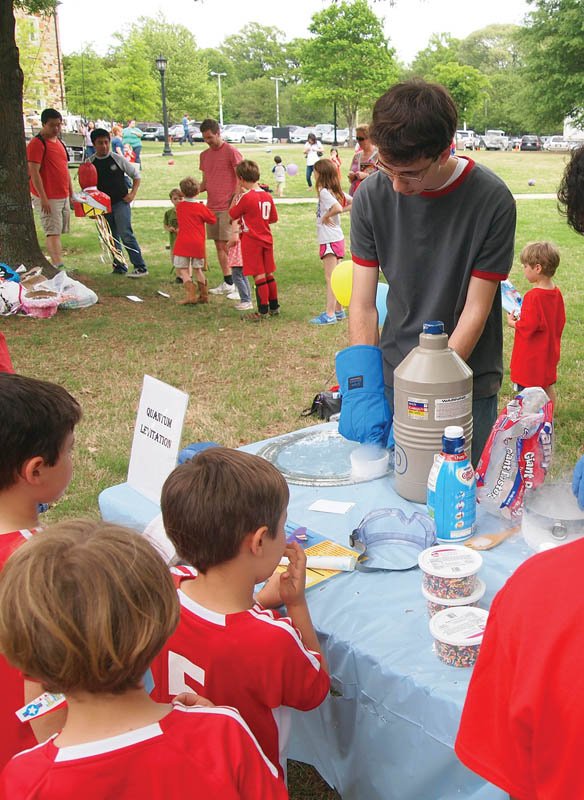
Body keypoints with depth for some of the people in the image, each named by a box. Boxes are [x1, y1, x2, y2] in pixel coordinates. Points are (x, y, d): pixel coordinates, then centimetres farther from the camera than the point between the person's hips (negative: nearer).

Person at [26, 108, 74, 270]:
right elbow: (34, 172, -15)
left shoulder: (59, 142, 17)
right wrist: (43, 197, -21)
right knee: (53, 232, -14)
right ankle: (59, 266, -20)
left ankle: (56, 265, 17)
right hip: (47, 198, -8)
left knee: (58, 232, 10)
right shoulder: (36, 143, -9)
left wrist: (71, 193, 20)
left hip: (63, 196, 8)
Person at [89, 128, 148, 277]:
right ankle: (119, 267, 20)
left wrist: (132, 194, -4)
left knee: (126, 234, -13)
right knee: (112, 239, 9)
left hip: (121, 202, -4)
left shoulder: (118, 159, -3)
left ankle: (140, 267, -11)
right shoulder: (90, 163, 3)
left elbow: (136, 175, 7)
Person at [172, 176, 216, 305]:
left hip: (183, 243, -1)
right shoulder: (201, 208, -1)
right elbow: (213, 220, 8)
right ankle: (204, 295, 20)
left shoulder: (179, 206, 6)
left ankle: (191, 295, -17)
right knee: (197, 269, 16)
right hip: (198, 243, 1)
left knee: (182, 270, -1)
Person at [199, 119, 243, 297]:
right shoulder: (204, 155, 15)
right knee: (219, 246, 9)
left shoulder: (231, 152, -6)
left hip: (227, 208, -7)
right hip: (212, 207, 7)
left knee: (227, 246, -10)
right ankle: (227, 283, 18)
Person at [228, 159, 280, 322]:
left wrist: (238, 194, 3)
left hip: (252, 240, -7)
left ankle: (263, 311, 1)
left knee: (259, 276, -4)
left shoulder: (246, 197, -15)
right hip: (266, 239, 7)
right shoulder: (267, 195, 5)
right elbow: (274, 218, 13)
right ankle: (274, 307, 23)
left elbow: (232, 215, -4)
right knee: (269, 274, 15)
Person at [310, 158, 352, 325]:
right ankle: (338, 310, 23)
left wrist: (326, 216, -17)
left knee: (330, 278, -7)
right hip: (337, 238, 9)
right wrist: (344, 209, 7)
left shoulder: (324, 192, -17)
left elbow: (337, 207, -32)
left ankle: (330, 314, -6)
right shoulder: (337, 191, 10)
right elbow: (354, 203, 15)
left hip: (330, 240, -9)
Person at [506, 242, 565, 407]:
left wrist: (512, 323, -6)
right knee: (548, 389, 20)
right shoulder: (556, 293, 2)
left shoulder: (533, 296, -24)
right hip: (550, 353, 9)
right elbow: (560, 321, 11)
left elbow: (527, 327, -25)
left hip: (531, 358, -9)